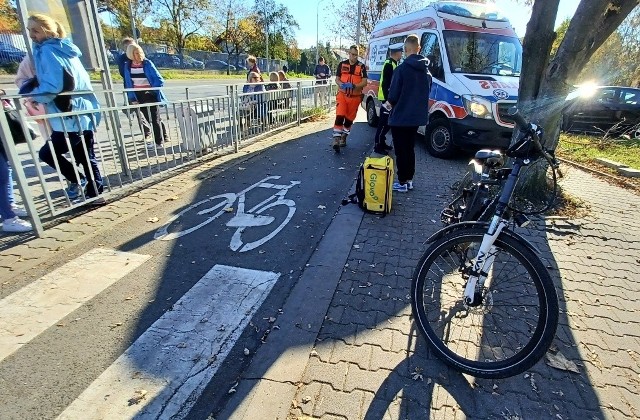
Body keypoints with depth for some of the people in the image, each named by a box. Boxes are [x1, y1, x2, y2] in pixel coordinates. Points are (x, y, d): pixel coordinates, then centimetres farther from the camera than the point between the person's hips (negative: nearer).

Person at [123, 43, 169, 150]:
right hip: (139, 95, 4)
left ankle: (159, 142, 8)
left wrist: (152, 90, -15)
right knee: (146, 118, 8)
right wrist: (132, 98, 1)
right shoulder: (127, 66, 2)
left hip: (151, 93, -4)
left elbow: (159, 80, -10)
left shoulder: (147, 63, -9)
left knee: (155, 118, -1)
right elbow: (128, 83, 8)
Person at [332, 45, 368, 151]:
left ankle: (343, 139, 23)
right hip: (342, 95, -1)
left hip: (355, 96, 1)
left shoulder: (361, 66, 3)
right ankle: (336, 140, -17)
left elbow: (364, 82, -2)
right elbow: (337, 79, 9)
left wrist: (355, 86, -21)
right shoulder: (342, 64, 6)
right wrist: (341, 84, -15)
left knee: (349, 119, 8)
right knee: (339, 117, -14)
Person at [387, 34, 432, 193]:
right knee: (410, 149, 16)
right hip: (417, 117, 7)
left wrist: (390, 102, 6)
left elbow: (393, 96, -14)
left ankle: (402, 182, 5)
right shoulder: (426, 71, 8)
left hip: (400, 117, -7)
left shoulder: (402, 69, -15)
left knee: (401, 151, 1)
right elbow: (426, 94, 14)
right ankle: (409, 180, 22)